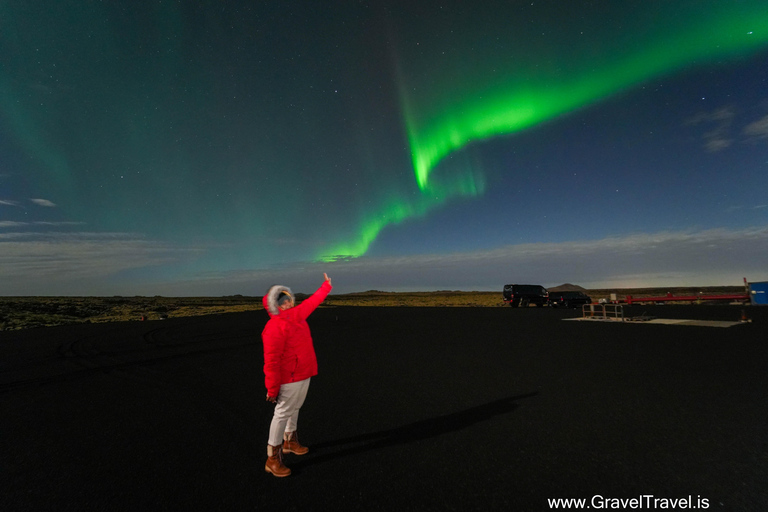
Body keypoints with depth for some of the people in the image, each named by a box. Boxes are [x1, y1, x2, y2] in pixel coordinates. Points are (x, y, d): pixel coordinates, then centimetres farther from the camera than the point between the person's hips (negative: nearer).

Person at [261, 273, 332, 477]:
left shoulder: (295, 314, 3)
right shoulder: (275, 326, -25)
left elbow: (312, 302, 19)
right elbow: (271, 361, -25)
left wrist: (326, 286, 28)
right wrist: (272, 389, -22)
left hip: (304, 375, 9)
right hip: (290, 379, -9)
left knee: (294, 408, 22)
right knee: (283, 413, 2)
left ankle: (290, 442, 42)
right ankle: (272, 459, 15)